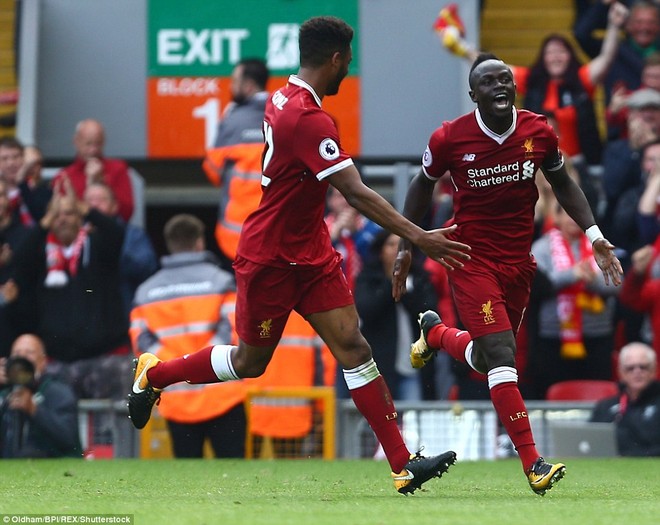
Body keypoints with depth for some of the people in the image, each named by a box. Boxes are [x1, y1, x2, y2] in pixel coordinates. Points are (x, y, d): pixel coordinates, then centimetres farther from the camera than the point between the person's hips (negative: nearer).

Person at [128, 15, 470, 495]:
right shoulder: (309, 121, -26)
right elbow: (357, 193, -32)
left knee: (352, 346, -2)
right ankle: (155, 374, 33)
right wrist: (417, 237, -34)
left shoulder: (284, 99, 4)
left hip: (309, 253, 9)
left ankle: (404, 465, -8)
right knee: (250, 362, 8)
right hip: (269, 256, -9)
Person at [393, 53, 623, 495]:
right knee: (502, 356, -18)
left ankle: (436, 333, 51)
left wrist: (594, 234, 2)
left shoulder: (539, 132, -4)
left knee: (483, 359, 16)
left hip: (518, 260, 4)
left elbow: (562, 183, 12)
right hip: (471, 257, -4)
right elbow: (423, 185, 7)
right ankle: (532, 462, -20)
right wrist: (406, 246, 7)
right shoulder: (449, 139, -11)